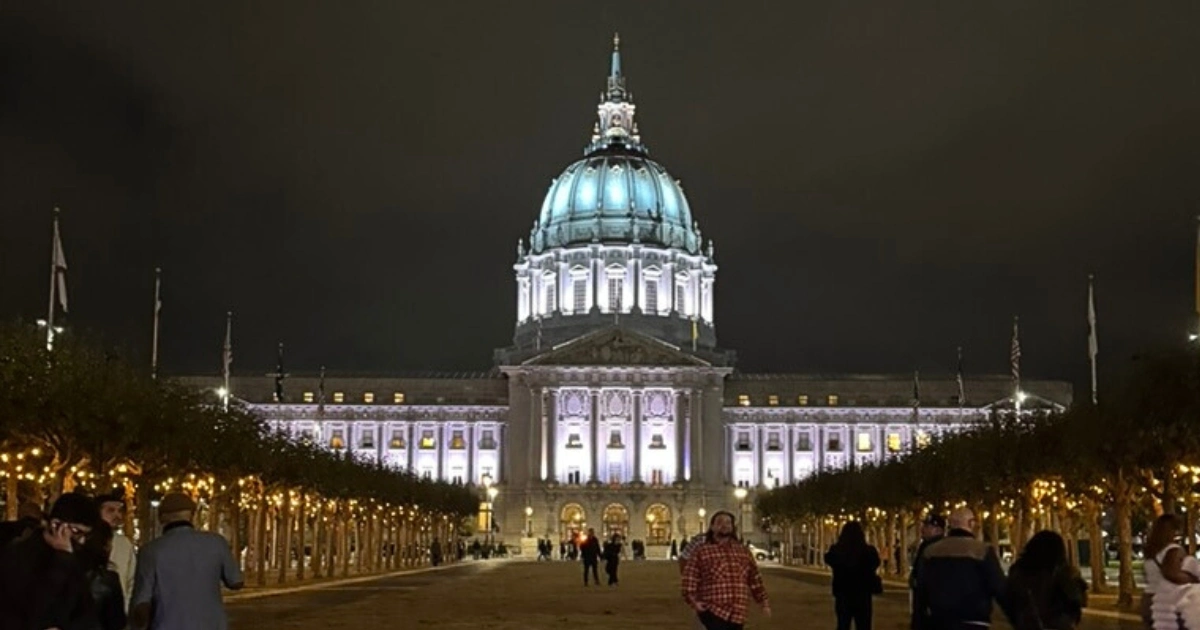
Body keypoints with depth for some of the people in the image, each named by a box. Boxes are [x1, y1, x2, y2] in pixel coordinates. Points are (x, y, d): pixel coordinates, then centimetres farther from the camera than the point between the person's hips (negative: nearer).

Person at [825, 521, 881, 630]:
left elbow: (828, 559, 13)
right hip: (863, 596, -2)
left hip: (842, 595, 2)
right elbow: (875, 566, 5)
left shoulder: (836, 551, -10)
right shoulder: (869, 551, -16)